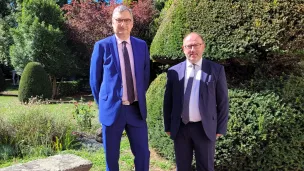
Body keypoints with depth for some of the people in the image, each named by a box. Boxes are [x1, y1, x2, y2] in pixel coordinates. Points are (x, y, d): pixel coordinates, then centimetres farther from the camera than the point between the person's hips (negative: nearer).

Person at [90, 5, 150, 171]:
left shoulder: (141, 45, 4)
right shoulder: (102, 46, -5)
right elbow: (94, 80, 1)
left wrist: (140, 99, 13)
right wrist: (103, 104, 5)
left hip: (137, 109, 3)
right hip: (112, 109, -2)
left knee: (143, 153, 11)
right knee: (111, 157, 13)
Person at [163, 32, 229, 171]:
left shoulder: (216, 70, -3)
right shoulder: (173, 71, 1)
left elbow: (222, 101, -1)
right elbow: (168, 101, 6)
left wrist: (221, 128, -2)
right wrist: (168, 126, 6)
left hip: (205, 128, -1)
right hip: (180, 128, 2)